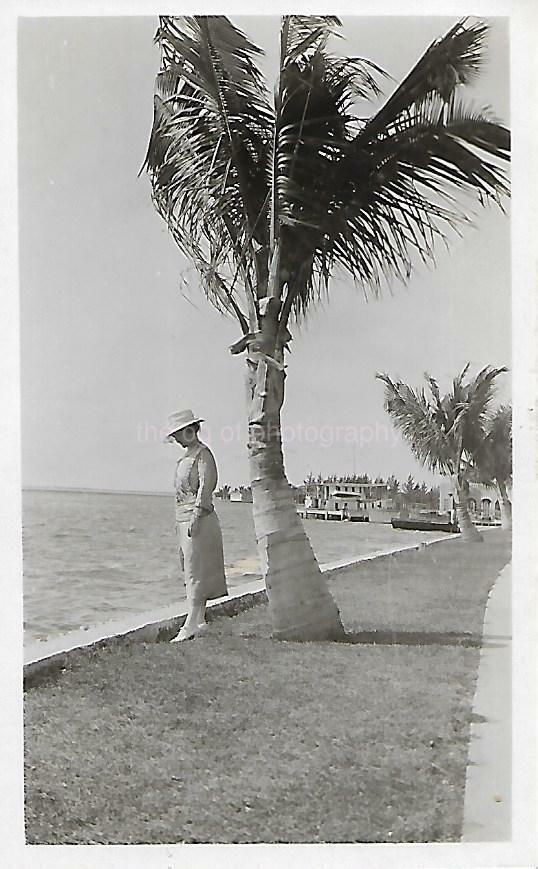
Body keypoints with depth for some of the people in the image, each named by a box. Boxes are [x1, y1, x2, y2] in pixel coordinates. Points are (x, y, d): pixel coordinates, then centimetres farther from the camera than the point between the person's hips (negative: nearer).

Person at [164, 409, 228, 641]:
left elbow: (206, 486, -18)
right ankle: (199, 620, 17)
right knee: (192, 572, 11)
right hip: (184, 519, 9)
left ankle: (191, 625, -10)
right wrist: (181, 522, 17)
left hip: (198, 519, -9)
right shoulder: (186, 457, 16)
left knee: (195, 572, -9)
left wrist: (196, 517, -23)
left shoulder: (203, 454, -10)